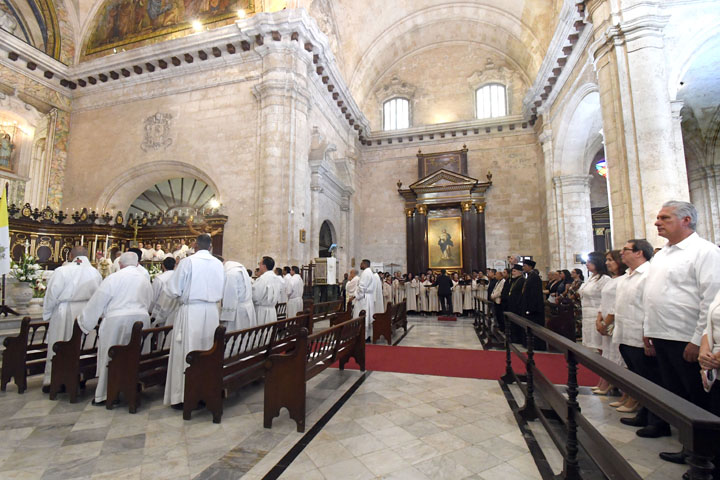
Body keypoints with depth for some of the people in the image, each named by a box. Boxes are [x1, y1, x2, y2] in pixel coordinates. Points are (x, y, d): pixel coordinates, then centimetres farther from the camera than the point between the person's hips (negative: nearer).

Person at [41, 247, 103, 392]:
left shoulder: (62, 271, -10)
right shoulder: (96, 273, -1)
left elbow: (51, 295, -4)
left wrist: (46, 314, 9)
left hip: (64, 314, -3)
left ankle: (50, 380, 18)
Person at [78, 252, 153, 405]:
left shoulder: (113, 278, -5)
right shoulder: (145, 280, 10)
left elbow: (97, 303, 0)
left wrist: (84, 322, 12)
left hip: (117, 322, -4)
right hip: (141, 321, 5)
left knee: (110, 357, 8)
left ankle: (104, 394, 17)